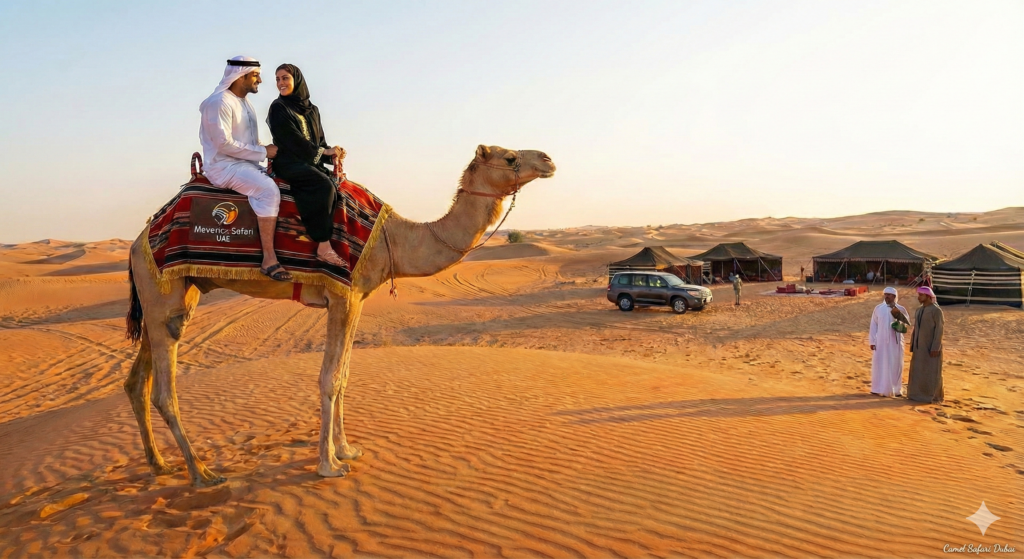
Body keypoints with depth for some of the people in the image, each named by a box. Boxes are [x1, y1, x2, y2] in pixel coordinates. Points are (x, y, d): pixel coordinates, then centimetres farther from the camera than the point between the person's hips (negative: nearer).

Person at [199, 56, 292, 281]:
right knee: (268, 190, -29)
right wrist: (263, 152, -16)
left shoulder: (245, 102, 17)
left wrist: (268, 150, 0)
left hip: (246, 163, 10)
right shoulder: (220, 102, -12)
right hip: (224, 166, -10)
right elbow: (224, 143, -21)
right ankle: (269, 260, -29)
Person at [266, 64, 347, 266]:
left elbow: (320, 141, 18)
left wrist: (332, 155, -3)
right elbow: (293, 141, -9)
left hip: (312, 163, 6)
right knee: (325, 186, -30)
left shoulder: (312, 110, 19)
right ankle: (323, 247, -29)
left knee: (338, 187, -20)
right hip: (288, 163, -6)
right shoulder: (278, 108, 1)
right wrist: (323, 151, -9)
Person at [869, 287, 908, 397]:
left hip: (895, 342, 0)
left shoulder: (900, 309, 1)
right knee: (879, 364, 1)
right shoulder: (878, 308, 1)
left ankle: (895, 389, 17)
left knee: (895, 365, 5)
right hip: (881, 341, 0)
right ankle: (879, 389, 9)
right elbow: (873, 325, 2)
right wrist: (872, 341, -3)